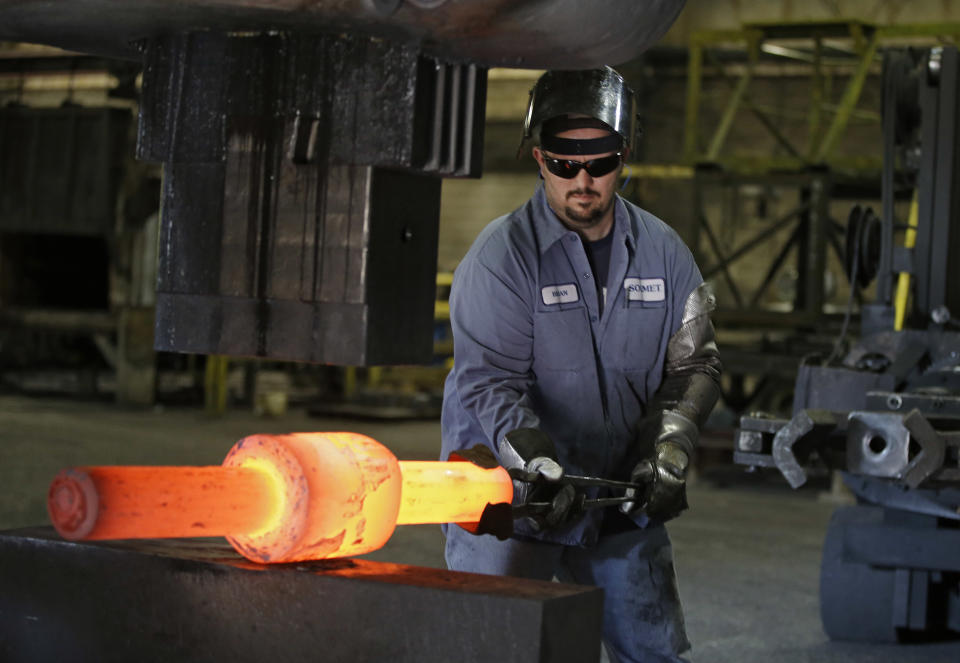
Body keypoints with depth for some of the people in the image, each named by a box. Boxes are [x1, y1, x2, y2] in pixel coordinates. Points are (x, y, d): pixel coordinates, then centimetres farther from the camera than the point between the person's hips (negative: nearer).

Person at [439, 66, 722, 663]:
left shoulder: (662, 251, 4)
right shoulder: (502, 256, -11)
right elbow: (492, 382, -18)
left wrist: (668, 452, -9)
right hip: (510, 502, -4)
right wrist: (540, 468, -32)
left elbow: (693, 365, 7)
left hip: (623, 502, 4)